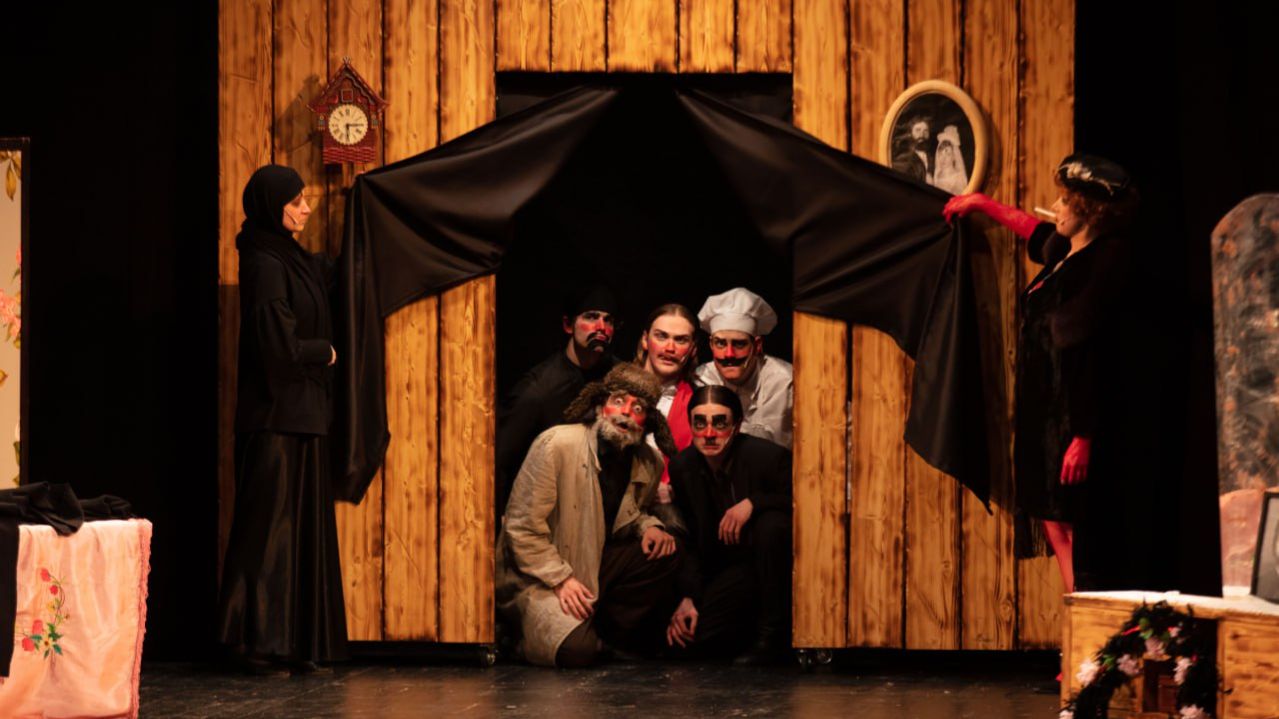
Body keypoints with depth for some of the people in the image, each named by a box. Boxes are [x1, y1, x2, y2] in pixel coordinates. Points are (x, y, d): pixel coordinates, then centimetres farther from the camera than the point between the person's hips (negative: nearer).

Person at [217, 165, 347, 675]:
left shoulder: (293, 262, 12)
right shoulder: (265, 267, -15)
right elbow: (281, 349, -21)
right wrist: (325, 353, -5)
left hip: (300, 417, 9)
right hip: (277, 417, -9)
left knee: (304, 528, 10)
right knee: (272, 525, -6)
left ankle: (296, 645, 13)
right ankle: (260, 646, -2)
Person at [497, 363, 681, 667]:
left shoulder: (649, 464, 1)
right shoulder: (557, 444, -17)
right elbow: (522, 527, -16)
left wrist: (648, 526, -3)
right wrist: (560, 579, -21)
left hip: (595, 568, 6)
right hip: (537, 579, -6)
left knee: (665, 552, -14)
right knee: (577, 651, -29)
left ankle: (608, 634, -2)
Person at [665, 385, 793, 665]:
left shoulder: (770, 456, -19)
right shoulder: (682, 467, -3)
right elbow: (689, 540, 2)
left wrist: (753, 503, -30)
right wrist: (687, 598, -10)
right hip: (733, 567, 3)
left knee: (772, 523, -36)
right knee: (693, 634, -19)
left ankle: (773, 633, -21)